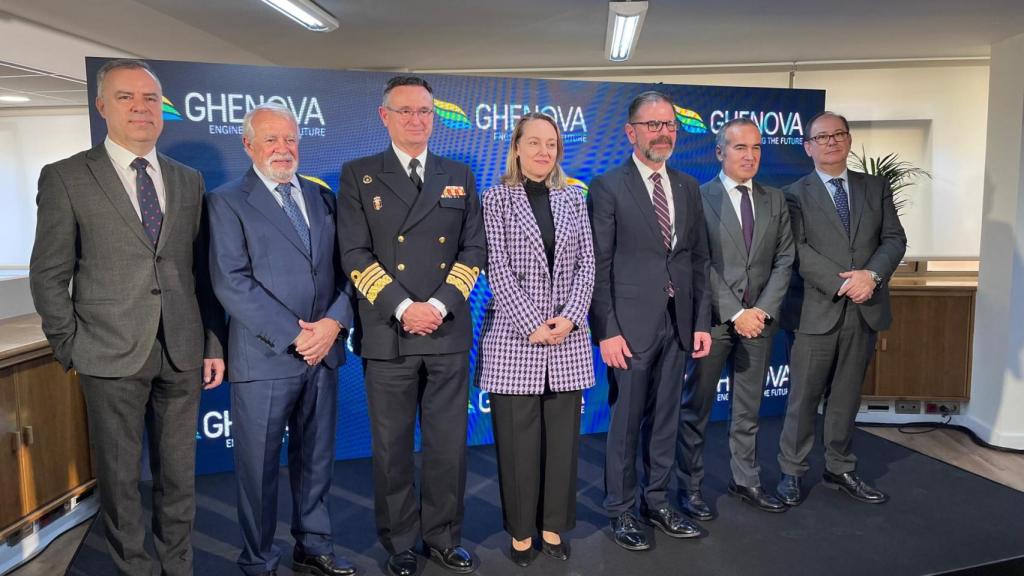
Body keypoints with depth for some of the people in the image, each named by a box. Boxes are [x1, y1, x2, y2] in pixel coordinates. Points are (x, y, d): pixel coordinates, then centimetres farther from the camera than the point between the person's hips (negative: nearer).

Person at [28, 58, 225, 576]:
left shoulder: (189, 180, 9)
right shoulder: (66, 178, -1)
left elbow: (203, 271, 8)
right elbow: (48, 275, 0)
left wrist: (214, 344, 5)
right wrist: (71, 348, -4)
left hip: (183, 353, 3)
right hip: (112, 355, -3)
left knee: (178, 473, 13)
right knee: (119, 476, 9)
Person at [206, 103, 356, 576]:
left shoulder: (322, 197, 13)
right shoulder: (227, 202, -2)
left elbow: (344, 268, 8)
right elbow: (231, 283, -12)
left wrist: (333, 323, -9)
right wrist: (294, 335, -15)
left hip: (323, 353, 5)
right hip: (264, 357, -4)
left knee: (316, 460, 15)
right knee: (258, 466, 7)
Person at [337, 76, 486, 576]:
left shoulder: (459, 175, 12)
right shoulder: (358, 175, 4)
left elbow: (473, 249, 5)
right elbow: (355, 254, -4)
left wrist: (440, 305, -9)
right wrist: (403, 307, -15)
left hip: (449, 333, 2)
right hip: (388, 336, -2)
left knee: (448, 444, 9)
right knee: (392, 448, 8)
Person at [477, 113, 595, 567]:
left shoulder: (573, 199, 9)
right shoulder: (497, 199, 0)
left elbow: (586, 264, 5)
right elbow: (498, 270, -8)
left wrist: (569, 317, -9)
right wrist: (532, 325, -14)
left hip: (568, 337, 3)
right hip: (515, 337, -3)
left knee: (563, 438, 9)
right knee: (518, 440, 4)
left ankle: (554, 526, 24)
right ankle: (521, 530, 21)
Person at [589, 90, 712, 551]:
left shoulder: (688, 187, 11)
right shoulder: (608, 187, -5)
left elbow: (699, 259, 12)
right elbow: (598, 266, -9)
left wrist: (703, 321, 6)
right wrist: (606, 331, -13)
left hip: (678, 324, 5)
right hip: (630, 325, -5)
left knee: (665, 419, 14)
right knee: (625, 421, 5)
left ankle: (656, 502, 29)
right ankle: (621, 511, 21)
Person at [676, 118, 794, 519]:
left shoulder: (775, 200, 9)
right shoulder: (699, 198, -6)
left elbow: (784, 260, 5)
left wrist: (764, 310, -7)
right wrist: (735, 313, -15)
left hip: (760, 319, 5)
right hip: (713, 318, -5)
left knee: (748, 409, 15)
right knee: (696, 409, 5)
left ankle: (746, 481, 29)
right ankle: (690, 488, 17)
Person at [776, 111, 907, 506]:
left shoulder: (876, 188, 12)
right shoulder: (795, 194, 0)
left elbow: (894, 239, 5)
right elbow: (798, 250, -11)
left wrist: (871, 274, -13)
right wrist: (841, 284, -19)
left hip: (865, 310, 4)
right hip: (816, 310, -4)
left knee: (846, 397, 14)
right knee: (804, 397, 4)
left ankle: (840, 470, 27)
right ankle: (791, 472, 17)